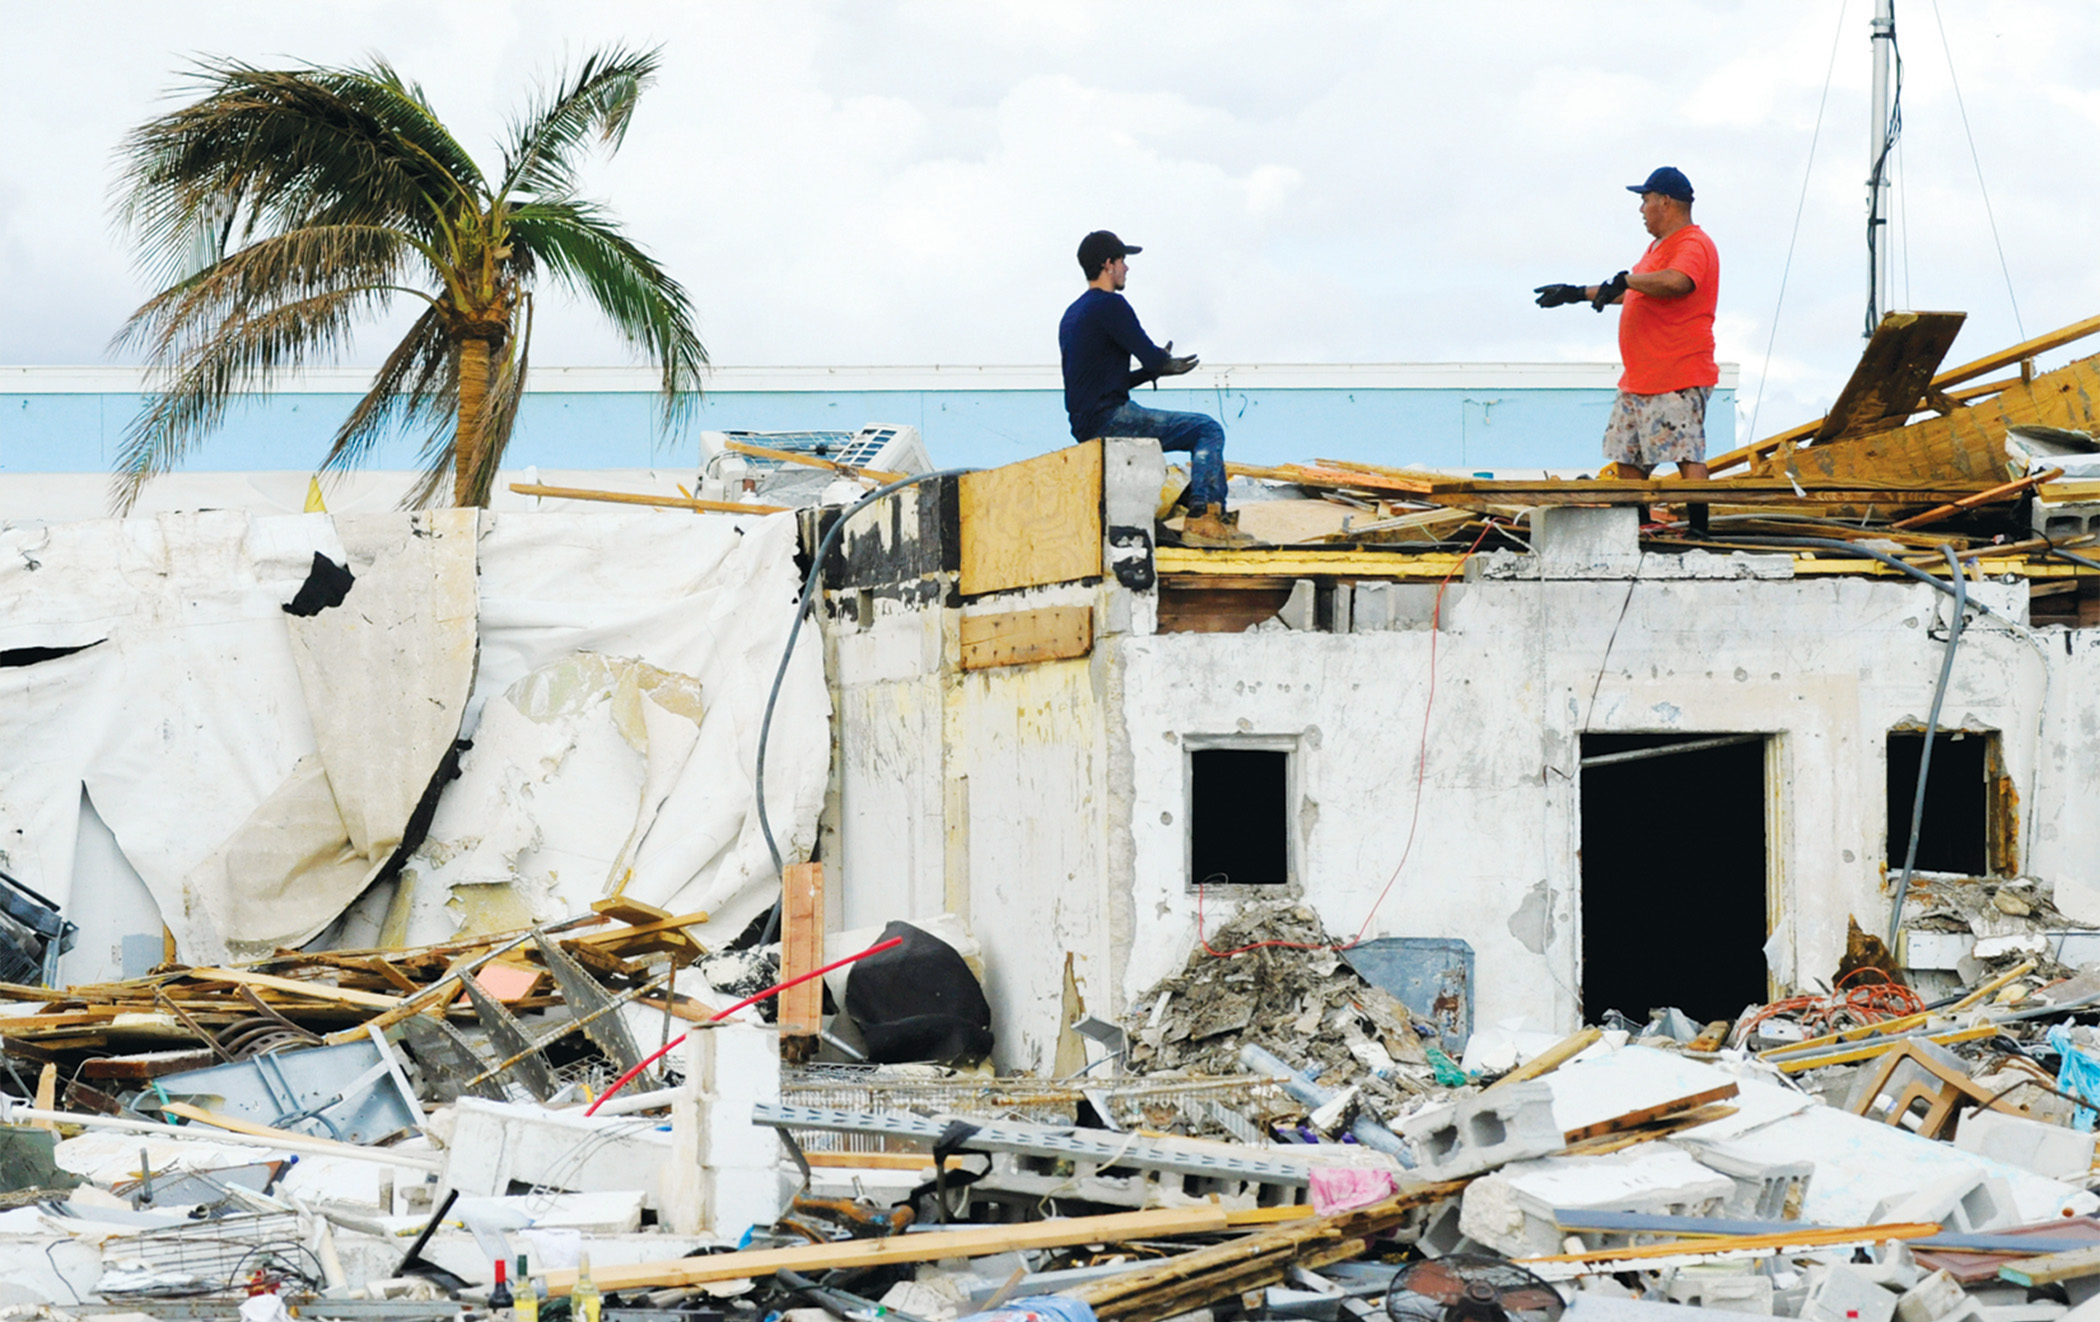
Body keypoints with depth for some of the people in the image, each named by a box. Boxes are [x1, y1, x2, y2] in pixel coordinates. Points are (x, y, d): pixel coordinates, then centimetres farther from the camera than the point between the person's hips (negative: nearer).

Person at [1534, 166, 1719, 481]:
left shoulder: (1693, 245, -12)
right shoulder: (1659, 247, 22)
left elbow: (1676, 281, -34)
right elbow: (1632, 293, 36)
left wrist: (1624, 280, -23)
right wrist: (1577, 293, 38)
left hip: (1678, 384, -11)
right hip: (1639, 382, 11)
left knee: (1687, 459, -17)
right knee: (1628, 461, 10)